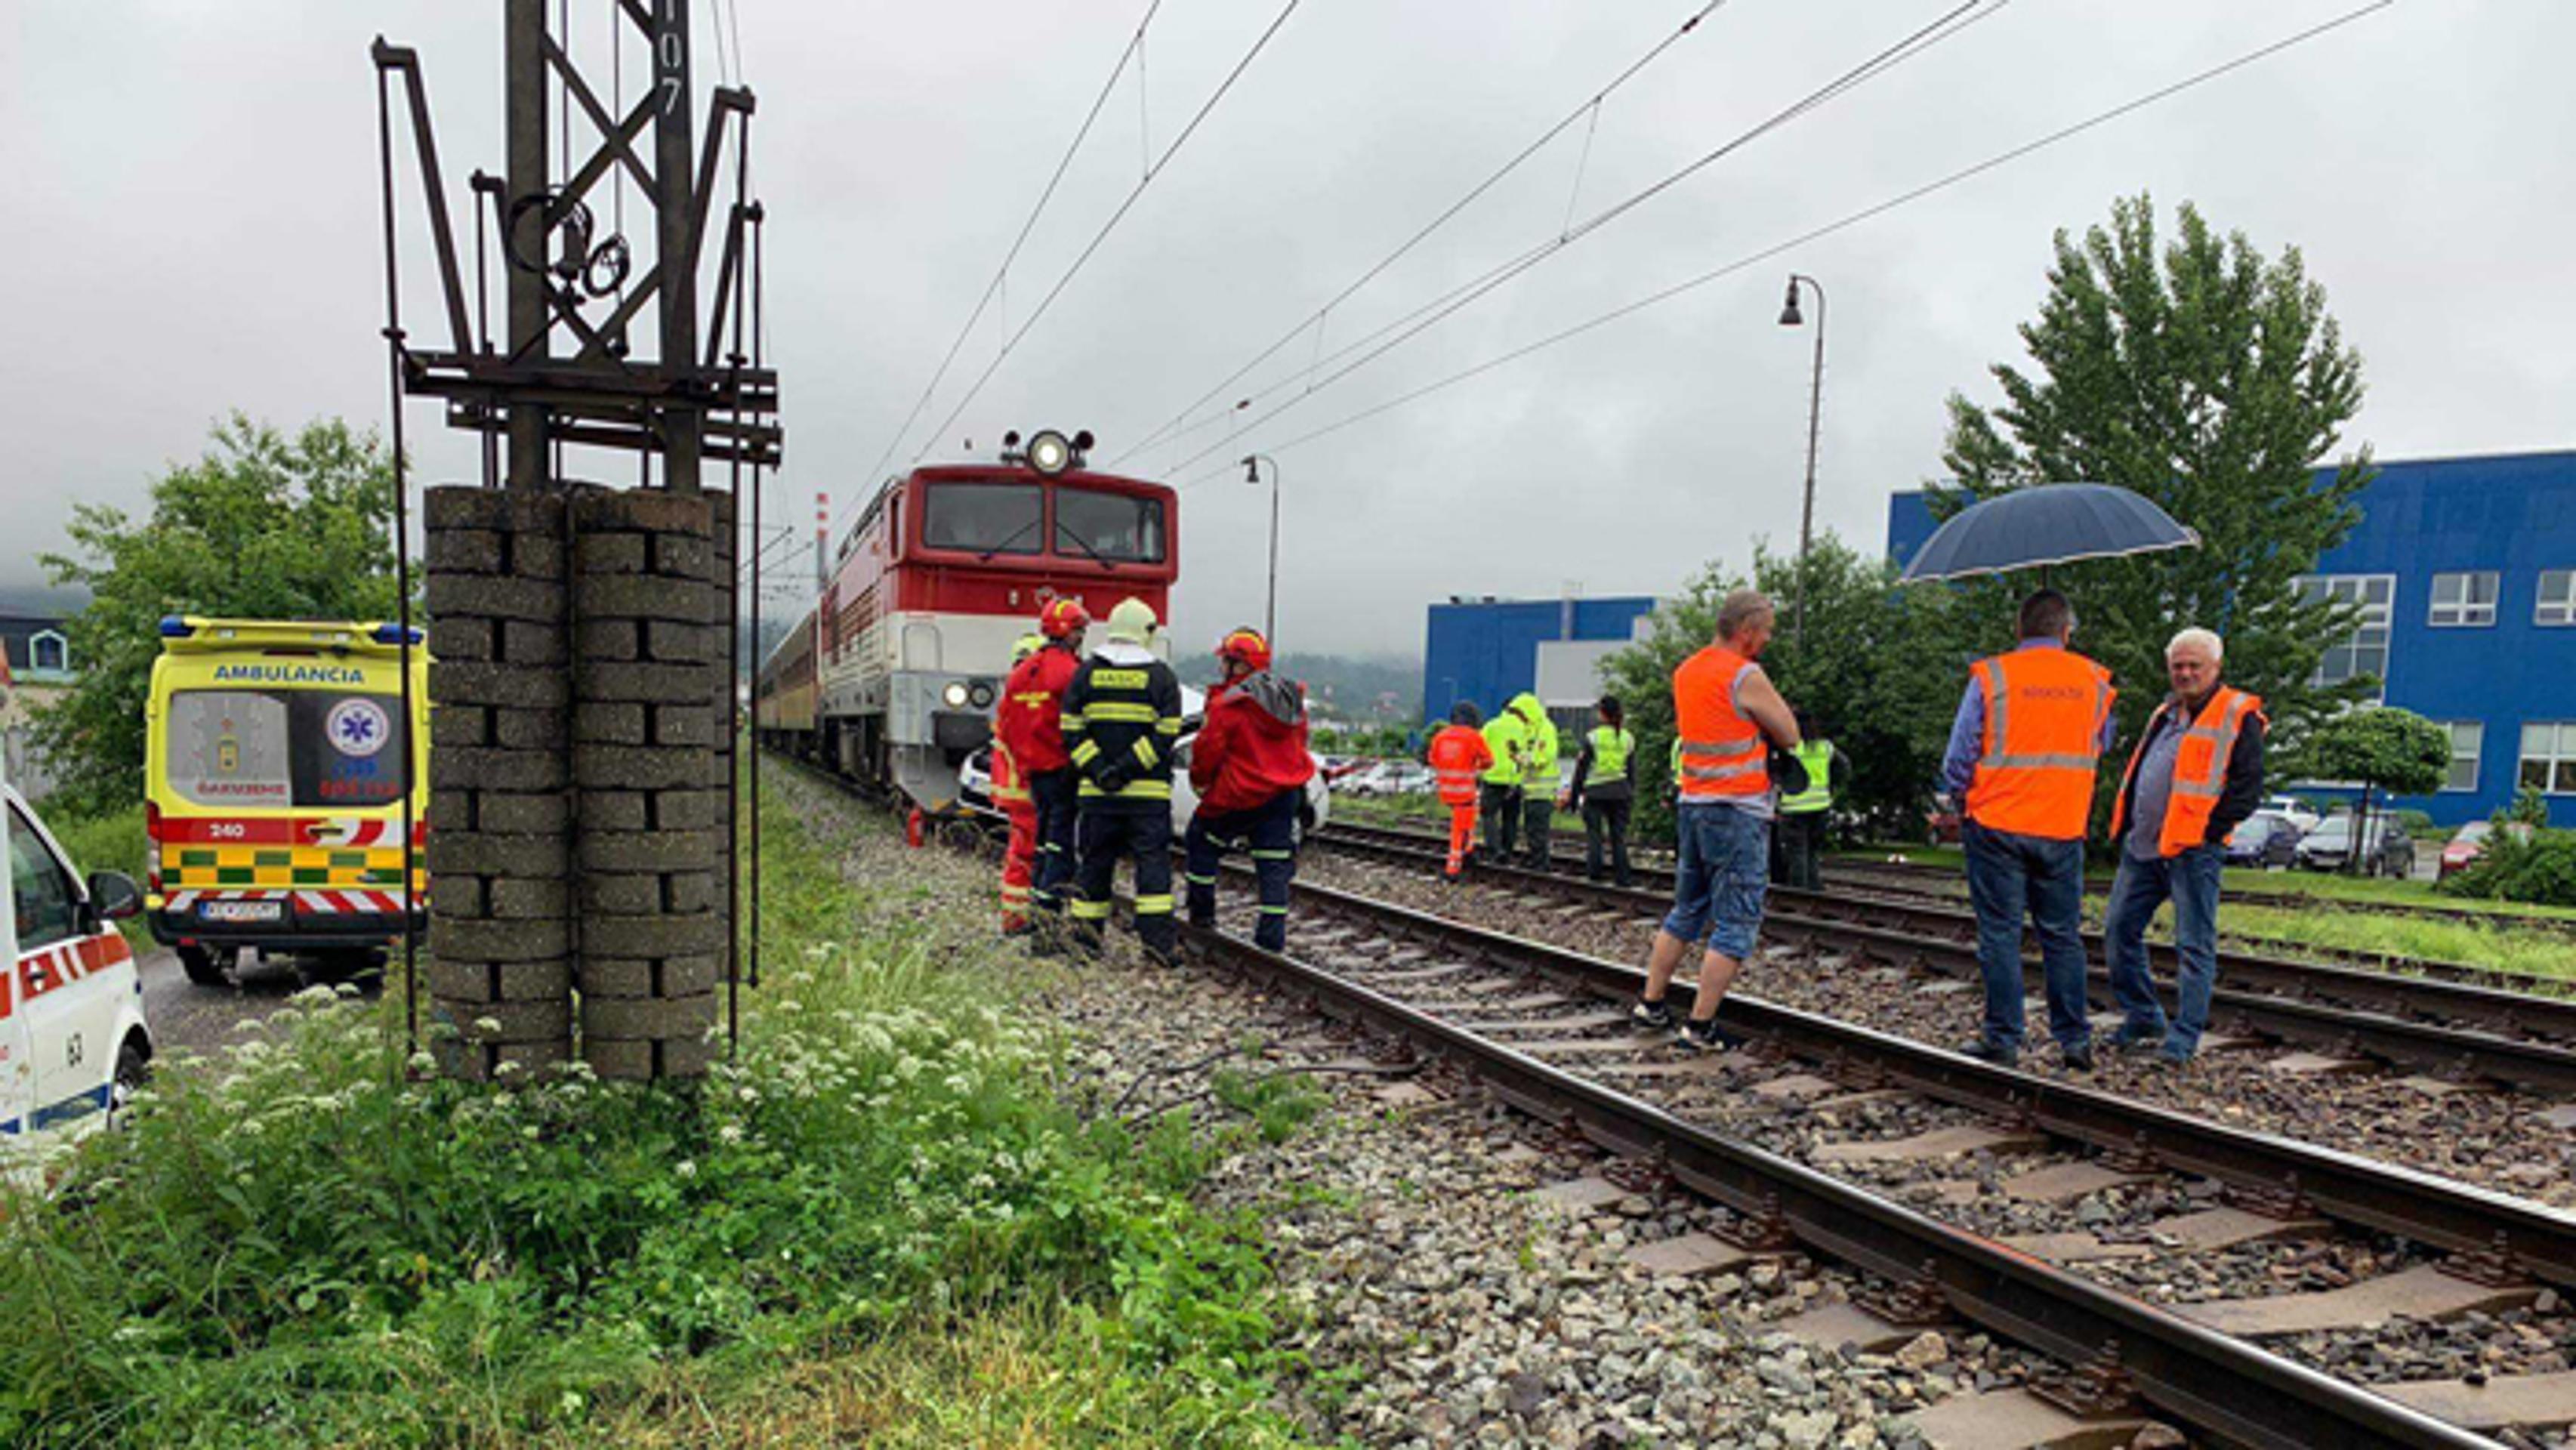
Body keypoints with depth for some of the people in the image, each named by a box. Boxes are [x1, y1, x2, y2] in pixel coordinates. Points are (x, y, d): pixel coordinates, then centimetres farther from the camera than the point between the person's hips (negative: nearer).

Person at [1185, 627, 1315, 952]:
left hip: (1242, 797, -5)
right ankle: (1272, 935, 7)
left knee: (1203, 838, 17)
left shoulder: (1227, 704, -14)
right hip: (1286, 793, 6)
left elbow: (1207, 751, -9)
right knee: (1275, 864, 8)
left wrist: (1200, 782, 9)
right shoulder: (1291, 697, 6)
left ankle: (1201, 911, 21)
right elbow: (1299, 743, 17)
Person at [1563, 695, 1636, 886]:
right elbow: (1632, 771, 11)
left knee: (1594, 834, 4)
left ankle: (1593, 872, 3)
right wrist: (1632, 793, 20)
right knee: (1619, 836, 7)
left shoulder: (1592, 738, -7)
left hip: (1595, 793, -3)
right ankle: (1622, 876, 6)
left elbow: (1581, 770, -3)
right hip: (1620, 793, 3)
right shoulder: (1628, 739, 4)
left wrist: (1574, 796, 4)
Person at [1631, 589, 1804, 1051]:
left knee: (1687, 911, 19)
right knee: (1736, 926, -1)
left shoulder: (1685, 672, 10)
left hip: (1693, 803, 8)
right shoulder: (1746, 676, -14)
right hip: (1739, 812, -8)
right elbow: (1790, 735, -8)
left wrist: (1750, 723, 8)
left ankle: (1651, 1003, 24)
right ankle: (1701, 1025, 0)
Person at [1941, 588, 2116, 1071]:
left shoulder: (1991, 677, -7)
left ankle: (2003, 1039, 6)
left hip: (1997, 826, -3)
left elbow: (1959, 758, -5)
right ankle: (2074, 1040, 13)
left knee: (2000, 934, 3)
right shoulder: (2094, 682, 4)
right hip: (2064, 830, 3)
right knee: (2063, 936, 10)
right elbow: (2100, 748, 18)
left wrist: (1962, 805, 10)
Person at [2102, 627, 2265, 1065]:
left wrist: (2211, 830, -14)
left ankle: (2183, 1037, 4)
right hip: (2142, 848, 8)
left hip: (2193, 850, -8)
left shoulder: (2238, 717, -3)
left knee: (2194, 945, -1)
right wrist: (2126, 825, 15)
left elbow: (2249, 787, -9)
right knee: (2119, 930, 10)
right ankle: (2144, 1019, 24)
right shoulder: (2165, 714, 19)